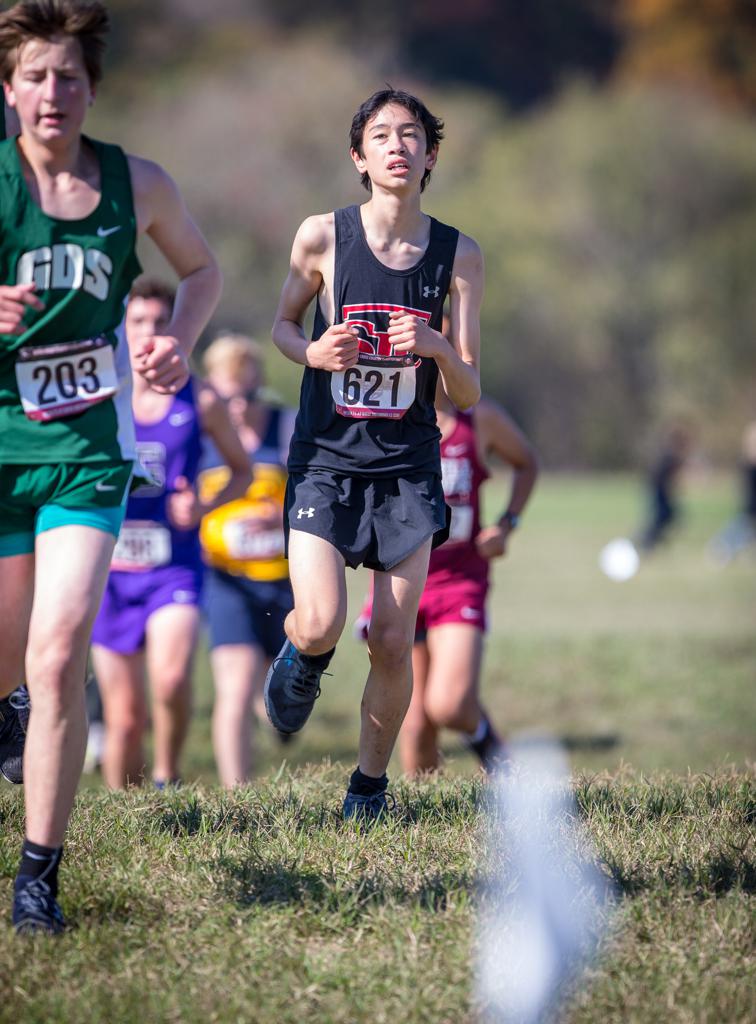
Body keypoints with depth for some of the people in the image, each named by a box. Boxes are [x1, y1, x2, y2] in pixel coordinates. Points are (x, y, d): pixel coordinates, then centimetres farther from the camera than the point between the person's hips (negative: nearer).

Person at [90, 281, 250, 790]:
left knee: (172, 678, -27)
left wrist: (204, 507, -6)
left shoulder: (201, 401, 2)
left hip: (175, 566, -1)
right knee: (125, 718, 3)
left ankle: (168, 777, -3)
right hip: (111, 570, 2)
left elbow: (241, 469, 13)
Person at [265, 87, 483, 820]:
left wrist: (437, 347, -19)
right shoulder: (323, 236, -3)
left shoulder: (458, 256, 0)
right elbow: (283, 324, 14)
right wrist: (313, 352, -9)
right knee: (320, 626, -16)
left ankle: (370, 782, 21)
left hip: (407, 468, 1)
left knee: (393, 644, -1)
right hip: (325, 459, -1)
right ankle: (303, 659, 22)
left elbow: (467, 396, 2)